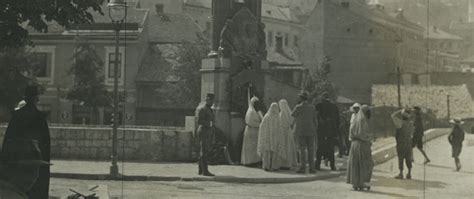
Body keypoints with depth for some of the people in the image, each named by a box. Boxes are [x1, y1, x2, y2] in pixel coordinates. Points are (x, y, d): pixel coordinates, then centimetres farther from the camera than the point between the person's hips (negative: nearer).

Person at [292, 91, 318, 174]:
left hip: (300, 131, -3)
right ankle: (311, 168, 3)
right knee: (310, 150, 5)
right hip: (310, 131, 3)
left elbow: (292, 114, 9)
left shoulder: (298, 107, -10)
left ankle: (303, 168, -5)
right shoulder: (312, 107, 2)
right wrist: (315, 132, 11)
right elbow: (315, 120, 4)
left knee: (302, 149, -2)